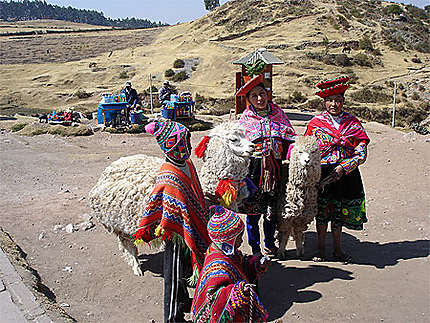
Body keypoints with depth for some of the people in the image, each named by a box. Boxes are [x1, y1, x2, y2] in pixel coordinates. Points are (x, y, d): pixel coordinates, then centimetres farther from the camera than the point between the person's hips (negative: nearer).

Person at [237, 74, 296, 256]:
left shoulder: (278, 113, 8)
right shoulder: (245, 118, 3)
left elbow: (290, 139, 10)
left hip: (276, 168, 2)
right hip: (254, 168, -2)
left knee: (272, 210, 11)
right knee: (252, 210, 3)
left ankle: (269, 244, 30)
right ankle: (255, 248, 20)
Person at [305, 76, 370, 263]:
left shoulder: (352, 123, 1)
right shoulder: (316, 123, 0)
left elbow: (361, 153, -3)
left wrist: (342, 168, -14)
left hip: (347, 175, 1)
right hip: (322, 174, -1)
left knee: (339, 213, 11)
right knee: (322, 212, 8)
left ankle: (337, 249, 27)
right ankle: (321, 248, 25)